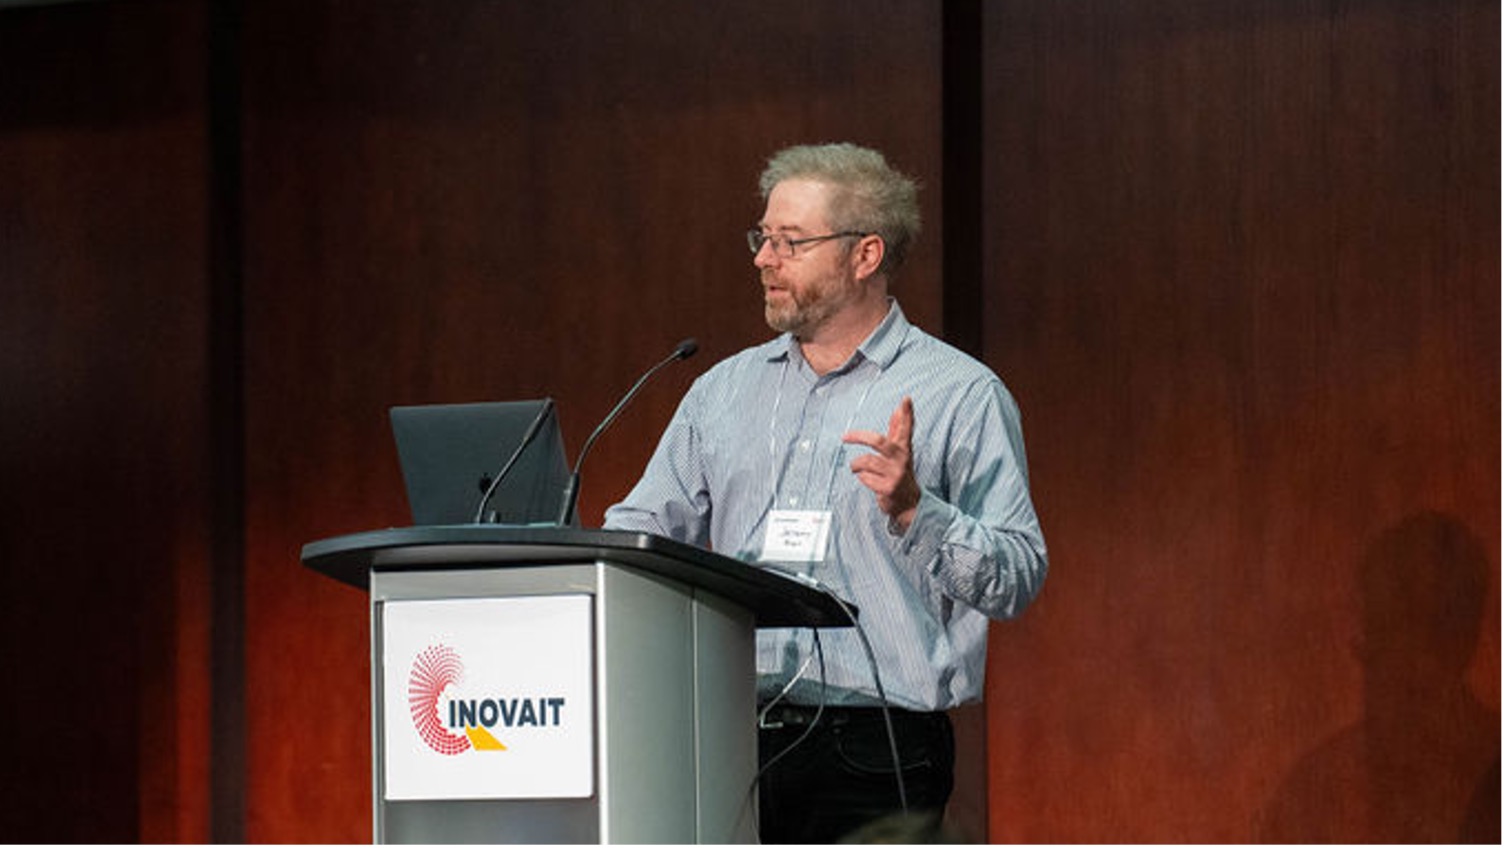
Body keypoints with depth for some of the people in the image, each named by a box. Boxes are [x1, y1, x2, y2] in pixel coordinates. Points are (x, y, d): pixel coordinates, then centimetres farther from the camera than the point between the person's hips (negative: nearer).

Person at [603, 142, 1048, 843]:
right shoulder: (724, 390, 18)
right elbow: (638, 531, 18)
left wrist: (913, 511, -18)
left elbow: (1019, 580, -4)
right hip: (730, 744, 4)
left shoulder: (961, 395, 2)